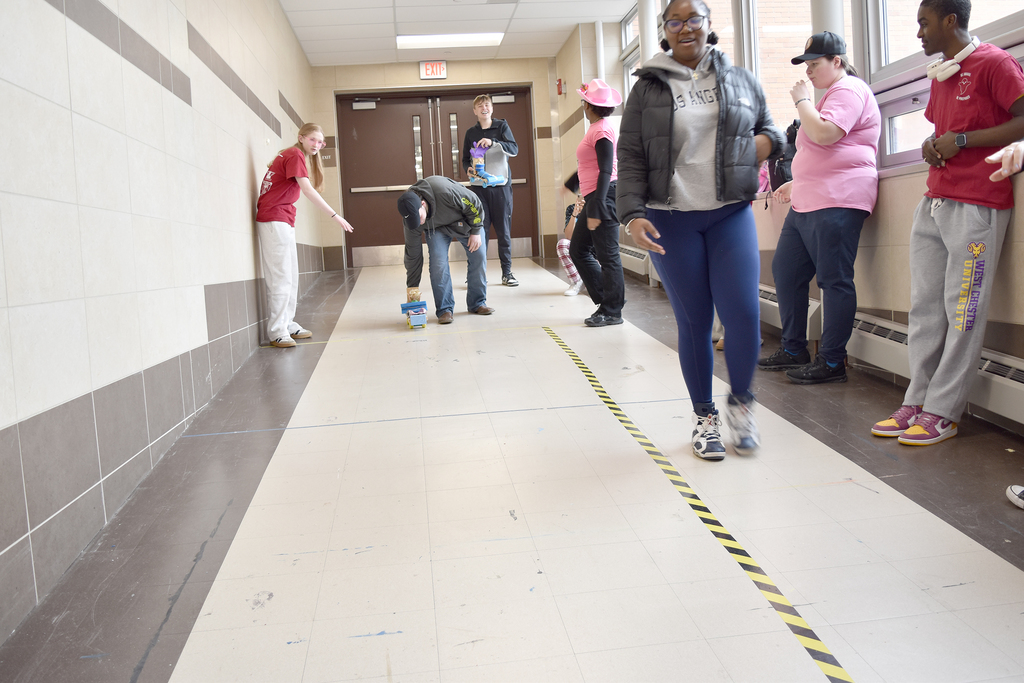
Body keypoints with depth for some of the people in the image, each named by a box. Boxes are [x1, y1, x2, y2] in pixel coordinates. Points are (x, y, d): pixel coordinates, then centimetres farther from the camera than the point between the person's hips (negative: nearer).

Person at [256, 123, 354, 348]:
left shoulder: (289, 155, 19)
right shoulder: (296, 155, -10)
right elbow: (308, 190, -20)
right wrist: (335, 215, -24)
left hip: (284, 221, 10)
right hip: (275, 220, -10)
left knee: (290, 277, 12)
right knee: (281, 277, -10)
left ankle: (288, 325, 17)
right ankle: (277, 332, -8)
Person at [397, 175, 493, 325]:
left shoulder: (445, 192, -44)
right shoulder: (410, 218, -29)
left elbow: (474, 205, -25)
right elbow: (412, 255, -17)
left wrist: (476, 232, -18)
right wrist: (412, 288, -14)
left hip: (464, 220, -1)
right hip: (436, 228, 1)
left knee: (479, 257, -5)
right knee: (438, 262, -20)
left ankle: (477, 303, 10)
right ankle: (445, 309, -10)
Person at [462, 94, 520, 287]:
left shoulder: (502, 126, 6)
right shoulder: (471, 133, 11)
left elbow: (514, 149, -8)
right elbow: (465, 159, 17)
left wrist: (493, 142, -23)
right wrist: (468, 169, -6)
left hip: (501, 184, -1)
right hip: (478, 186, 1)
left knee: (504, 230, 1)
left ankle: (507, 272, 9)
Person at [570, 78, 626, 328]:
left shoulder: (602, 131, -14)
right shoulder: (595, 129, 14)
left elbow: (606, 171, -21)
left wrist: (595, 210, -25)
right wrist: (570, 184, 38)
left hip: (603, 196, -10)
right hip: (593, 196, 10)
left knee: (606, 255, -3)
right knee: (578, 249, 14)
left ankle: (612, 312, 5)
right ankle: (606, 300, 19)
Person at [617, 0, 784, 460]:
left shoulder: (741, 81, 12)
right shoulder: (648, 88, 6)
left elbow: (768, 129, 25)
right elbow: (630, 157, 1)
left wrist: (767, 141, 1)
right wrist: (633, 213, -12)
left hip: (732, 214, 2)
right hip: (671, 221, -1)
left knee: (743, 314, -10)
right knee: (693, 323, 2)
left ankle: (740, 401, 17)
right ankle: (704, 416, 20)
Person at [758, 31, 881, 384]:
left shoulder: (850, 90, -6)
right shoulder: (831, 94, 27)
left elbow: (824, 134, -22)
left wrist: (802, 101, -9)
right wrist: (796, 182, 28)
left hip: (836, 201, -11)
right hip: (808, 202, 11)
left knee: (834, 280, -8)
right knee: (785, 271, 10)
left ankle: (832, 362, -3)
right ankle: (793, 349, 19)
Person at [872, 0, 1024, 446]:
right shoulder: (939, 75, 20)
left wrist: (961, 140, -13)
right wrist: (933, 145, 9)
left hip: (976, 204, -8)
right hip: (932, 203, 8)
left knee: (962, 309, -4)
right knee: (924, 307, 6)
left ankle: (942, 413, -1)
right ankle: (917, 402, 11)